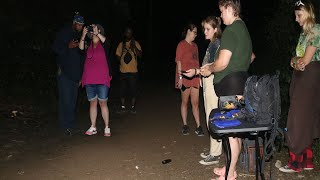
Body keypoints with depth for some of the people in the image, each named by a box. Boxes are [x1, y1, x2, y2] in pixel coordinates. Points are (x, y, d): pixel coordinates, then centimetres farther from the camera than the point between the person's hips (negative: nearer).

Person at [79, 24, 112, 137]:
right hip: (89, 80, 3)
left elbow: (105, 40, -21)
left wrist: (97, 33, -21)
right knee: (92, 103, 9)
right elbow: (81, 47, -8)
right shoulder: (88, 45, 11)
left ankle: (107, 128, 9)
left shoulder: (103, 45, 1)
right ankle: (93, 127, 18)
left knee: (103, 103, 0)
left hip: (102, 80, -3)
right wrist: (83, 35, -15)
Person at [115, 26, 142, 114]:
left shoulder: (135, 43, 2)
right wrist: (121, 62, -8)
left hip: (133, 71, -2)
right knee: (123, 89, 6)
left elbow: (140, 55, -9)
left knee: (133, 90, 2)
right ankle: (123, 106, 18)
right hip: (123, 71, 2)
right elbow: (118, 56, 12)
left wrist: (134, 46, -21)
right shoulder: (121, 44, 9)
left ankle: (133, 107, 14)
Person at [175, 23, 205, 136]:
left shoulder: (194, 45, 17)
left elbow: (196, 62, 17)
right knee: (185, 102, 5)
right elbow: (179, 62, -8)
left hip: (195, 77, 6)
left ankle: (198, 127, 6)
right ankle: (185, 126, 15)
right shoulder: (181, 45, -3)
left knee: (195, 103, 4)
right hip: (185, 77, -5)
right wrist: (180, 77, -15)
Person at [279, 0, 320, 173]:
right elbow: (296, 60, 11)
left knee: (299, 119, -5)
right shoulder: (305, 32, 17)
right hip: (299, 77, 9)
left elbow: (306, 60, -16)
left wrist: (295, 60, 2)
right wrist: (295, 61, -9)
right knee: (305, 120, 11)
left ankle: (296, 162, 5)